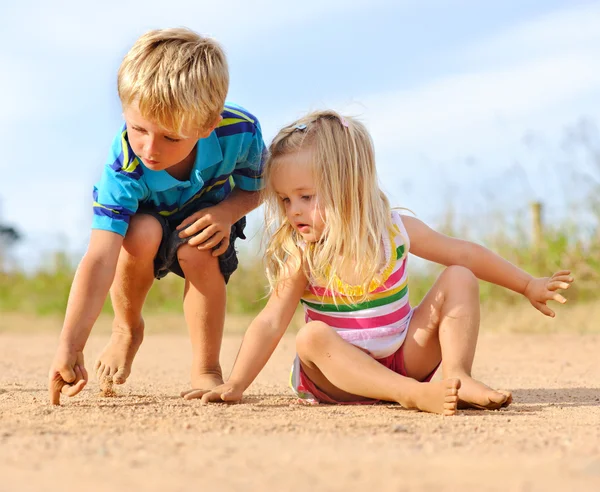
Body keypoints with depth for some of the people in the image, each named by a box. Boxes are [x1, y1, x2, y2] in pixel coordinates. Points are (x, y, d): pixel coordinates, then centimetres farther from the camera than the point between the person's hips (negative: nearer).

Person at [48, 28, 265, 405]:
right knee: (141, 234, -36)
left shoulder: (241, 132, -34)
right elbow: (100, 259, -44)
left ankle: (207, 370, -11)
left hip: (205, 220, 1)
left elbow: (252, 191, -11)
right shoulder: (124, 169, -37)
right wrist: (70, 347, -52)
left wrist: (225, 213, -35)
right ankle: (127, 329, -6)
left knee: (197, 254, -33)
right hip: (148, 216, -1)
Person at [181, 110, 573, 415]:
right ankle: (416, 395, -46)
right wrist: (235, 385, -27)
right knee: (312, 337, -34)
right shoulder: (300, 256, -12)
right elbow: (271, 323, -17)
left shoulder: (395, 230, -7)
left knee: (459, 280, -10)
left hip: (404, 357, 2)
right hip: (342, 374, -2)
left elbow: (465, 254, 6)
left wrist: (528, 285, 14)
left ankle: (458, 377, -27)